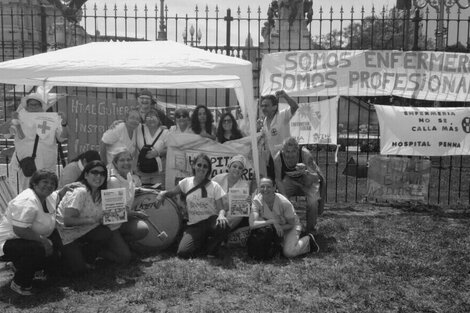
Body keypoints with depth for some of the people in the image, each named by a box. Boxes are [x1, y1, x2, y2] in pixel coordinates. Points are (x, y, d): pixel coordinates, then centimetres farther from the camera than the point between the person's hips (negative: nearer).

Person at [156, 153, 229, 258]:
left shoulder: (214, 186, -2)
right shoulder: (186, 182, 3)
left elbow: (221, 209, -4)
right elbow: (171, 193, 17)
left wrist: (221, 215, -28)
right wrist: (163, 193, -7)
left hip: (210, 220, -1)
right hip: (194, 225, 2)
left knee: (223, 225, -38)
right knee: (182, 252, -22)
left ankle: (211, 247, -3)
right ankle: (204, 245, 14)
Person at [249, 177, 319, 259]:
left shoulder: (284, 203, -33)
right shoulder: (257, 200, -27)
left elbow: (292, 224, -16)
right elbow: (252, 224, -37)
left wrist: (280, 228, -32)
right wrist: (272, 221, -43)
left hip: (290, 227, -4)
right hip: (273, 228, 4)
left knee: (289, 253, -25)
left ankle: (308, 240, 4)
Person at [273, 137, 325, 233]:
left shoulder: (305, 154, -34)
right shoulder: (278, 158, -27)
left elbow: (315, 178, -32)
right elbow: (278, 180, -15)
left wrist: (305, 172, -53)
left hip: (308, 179, -2)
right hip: (290, 179, 3)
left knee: (313, 203, -25)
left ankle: (311, 229, 3)